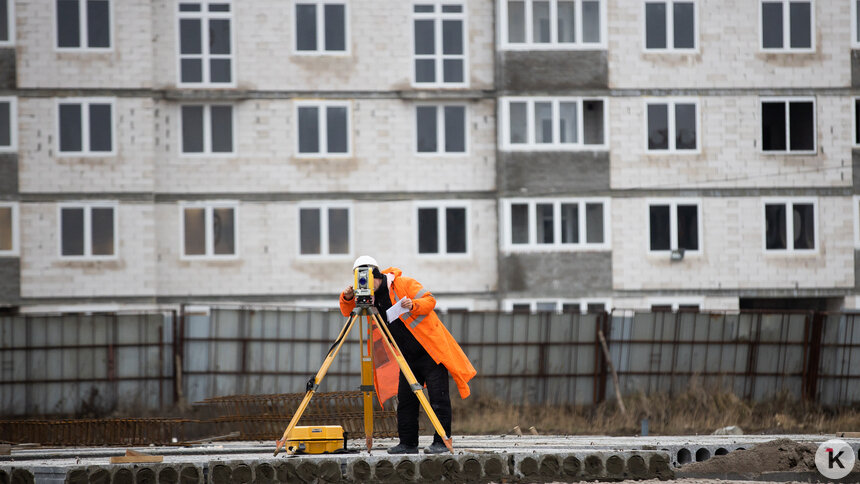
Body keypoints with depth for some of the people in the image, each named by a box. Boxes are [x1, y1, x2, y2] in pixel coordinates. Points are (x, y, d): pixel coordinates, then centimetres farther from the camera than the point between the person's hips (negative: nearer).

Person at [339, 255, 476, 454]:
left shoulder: (403, 284, -11)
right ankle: (408, 443, 10)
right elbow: (348, 311, 8)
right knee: (405, 399, 4)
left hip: (431, 350, -7)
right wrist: (347, 298, -13)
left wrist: (413, 305, -33)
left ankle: (441, 441, -8)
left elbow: (430, 300, -14)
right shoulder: (369, 297, 7)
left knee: (438, 397, -9)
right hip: (408, 355, 7)